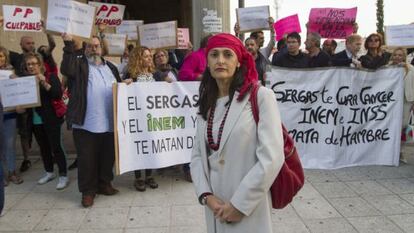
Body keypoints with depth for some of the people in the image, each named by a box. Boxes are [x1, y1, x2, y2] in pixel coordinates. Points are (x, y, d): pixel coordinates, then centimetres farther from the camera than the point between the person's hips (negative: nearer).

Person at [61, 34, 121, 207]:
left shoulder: (111, 67, 17)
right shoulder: (79, 64, 2)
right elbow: (66, 70, -20)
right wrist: (69, 46, -26)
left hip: (109, 123, 5)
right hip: (85, 123, -4)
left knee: (108, 156, 14)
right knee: (87, 158, 3)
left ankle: (104, 184, 31)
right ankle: (88, 191, 16)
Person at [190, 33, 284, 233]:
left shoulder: (260, 96, -12)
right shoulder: (207, 103, 6)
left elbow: (271, 158, -17)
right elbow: (197, 155, 6)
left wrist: (239, 204, -15)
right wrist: (206, 195, -8)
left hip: (249, 210, -5)